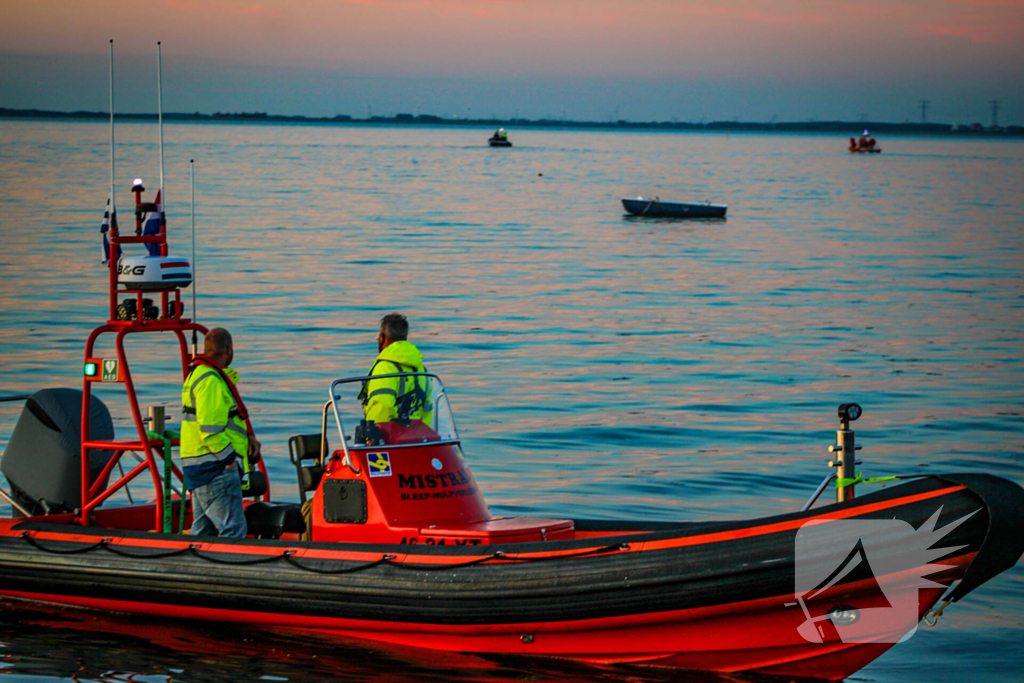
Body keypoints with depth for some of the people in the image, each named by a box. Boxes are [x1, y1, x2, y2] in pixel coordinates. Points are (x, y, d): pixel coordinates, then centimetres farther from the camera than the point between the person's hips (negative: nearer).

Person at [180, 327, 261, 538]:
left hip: (199, 466, 11)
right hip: (214, 467, -11)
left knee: (203, 529, 14)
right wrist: (229, 458, -17)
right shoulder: (210, 381, -15)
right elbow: (210, 429, -22)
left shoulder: (199, 375, 19)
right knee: (233, 529, -13)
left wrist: (247, 438, 9)